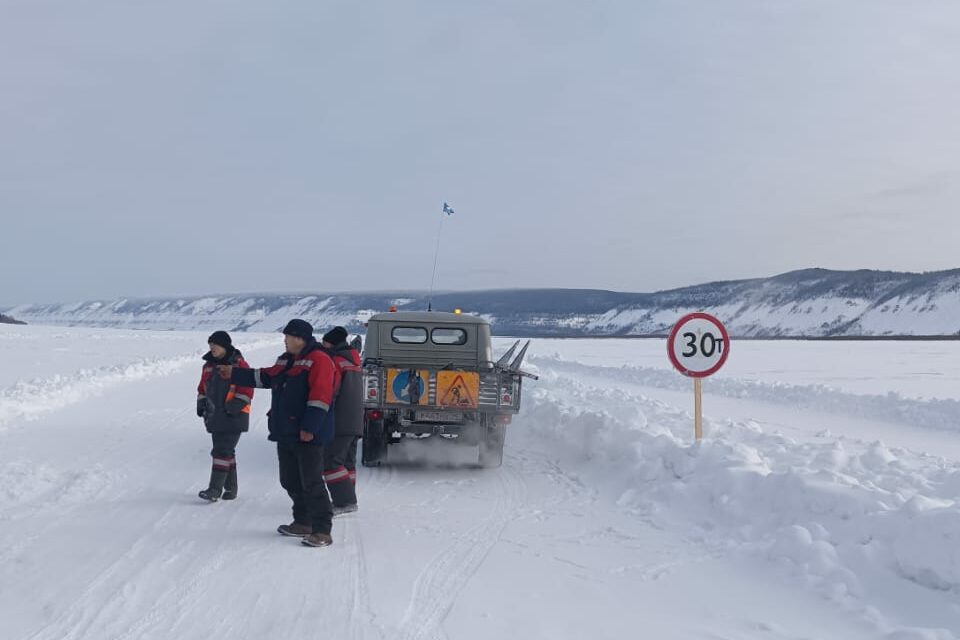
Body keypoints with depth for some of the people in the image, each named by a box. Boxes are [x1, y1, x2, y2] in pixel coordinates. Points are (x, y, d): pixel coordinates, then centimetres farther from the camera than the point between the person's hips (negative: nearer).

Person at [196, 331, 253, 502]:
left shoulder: (238, 364, -9)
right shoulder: (209, 365, 13)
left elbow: (246, 390, -12)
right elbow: (203, 387, 24)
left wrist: (234, 407, -17)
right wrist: (201, 404, 12)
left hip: (233, 417, -7)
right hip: (215, 416, 7)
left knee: (222, 451, -12)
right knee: (226, 452, 12)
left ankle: (215, 489, -13)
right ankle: (230, 488, 20)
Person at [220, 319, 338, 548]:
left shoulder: (319, 360, -13)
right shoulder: (286, 360, 17)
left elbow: (320, 397, -20)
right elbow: (265, 377, 28)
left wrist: (310, 428, -24)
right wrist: (234, 374, 28)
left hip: (308, 436, -10)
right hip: (286, 434, 10)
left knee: (311, 483, -9)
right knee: (290, 482, 16)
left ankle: (322, 531, -6)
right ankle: (303, 523, 28)